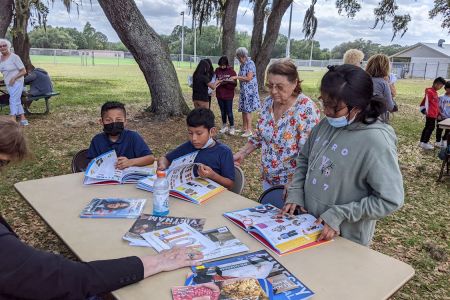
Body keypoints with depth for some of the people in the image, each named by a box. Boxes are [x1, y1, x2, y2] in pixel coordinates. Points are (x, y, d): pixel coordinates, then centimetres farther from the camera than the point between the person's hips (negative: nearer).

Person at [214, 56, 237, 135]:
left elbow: (234, 85, -8)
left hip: (228, 96, -3)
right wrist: (217, 82, -16)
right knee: (223, 112, 14)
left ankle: (232, 127, 14)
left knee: (229, 112, 0)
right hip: (219, 95, 3)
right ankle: (224, 126, 27)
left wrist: (225, 83, -23)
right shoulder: (217, 70, 2)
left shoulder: (232, 72, -6)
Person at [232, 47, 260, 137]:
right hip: (243, 89, 8)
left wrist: (237, 77, -14)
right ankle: (244, 128, 23)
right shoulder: (242, 65, 12)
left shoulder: (250, 64, -14)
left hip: (249, 90, -8)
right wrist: (236, 78, 5)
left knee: (247, 110, -6)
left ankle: (249, 130, 0)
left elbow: (248, 78, -19)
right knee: (243, 109, 12)